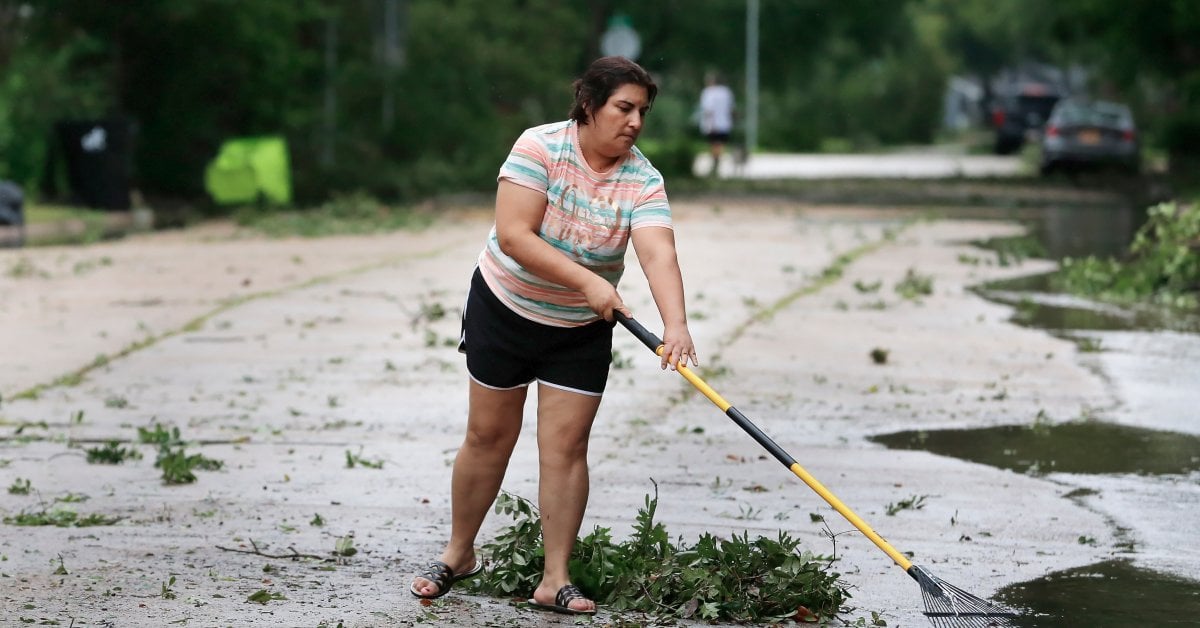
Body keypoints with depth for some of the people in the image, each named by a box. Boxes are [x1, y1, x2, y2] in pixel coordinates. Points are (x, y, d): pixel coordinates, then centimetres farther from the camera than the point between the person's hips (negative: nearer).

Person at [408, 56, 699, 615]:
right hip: (504, 310, -1)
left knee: (566, 447, -3)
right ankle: (458, 554, 26)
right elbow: (514, 234, -28)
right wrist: (587, 281, -34)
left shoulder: (642, 180, -15)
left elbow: (658, 256, -28)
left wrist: (676, 325, -45)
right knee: (488, 436, 8)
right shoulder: (540, 147, -21)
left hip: (581, 331, 1)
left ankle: (555, 580, 4)